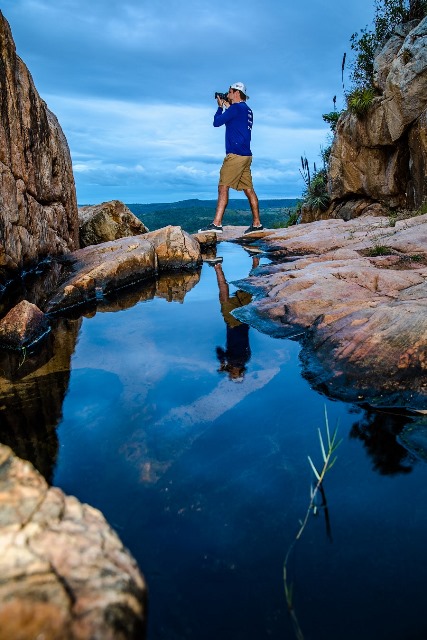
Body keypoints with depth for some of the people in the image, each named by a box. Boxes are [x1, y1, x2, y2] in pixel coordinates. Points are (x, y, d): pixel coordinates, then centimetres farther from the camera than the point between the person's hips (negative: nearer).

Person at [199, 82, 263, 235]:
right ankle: (257, 224, 10)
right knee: (248, 189, 9)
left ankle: (217, 224, -16)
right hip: (246, 155, 9)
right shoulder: (247, 110, 19)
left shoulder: (236, 108, -8)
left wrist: (221, 107, 11)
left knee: (223, 187, -11)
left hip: (235, 155, -9)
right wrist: (227, 107, 26)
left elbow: (217, 122, -6)